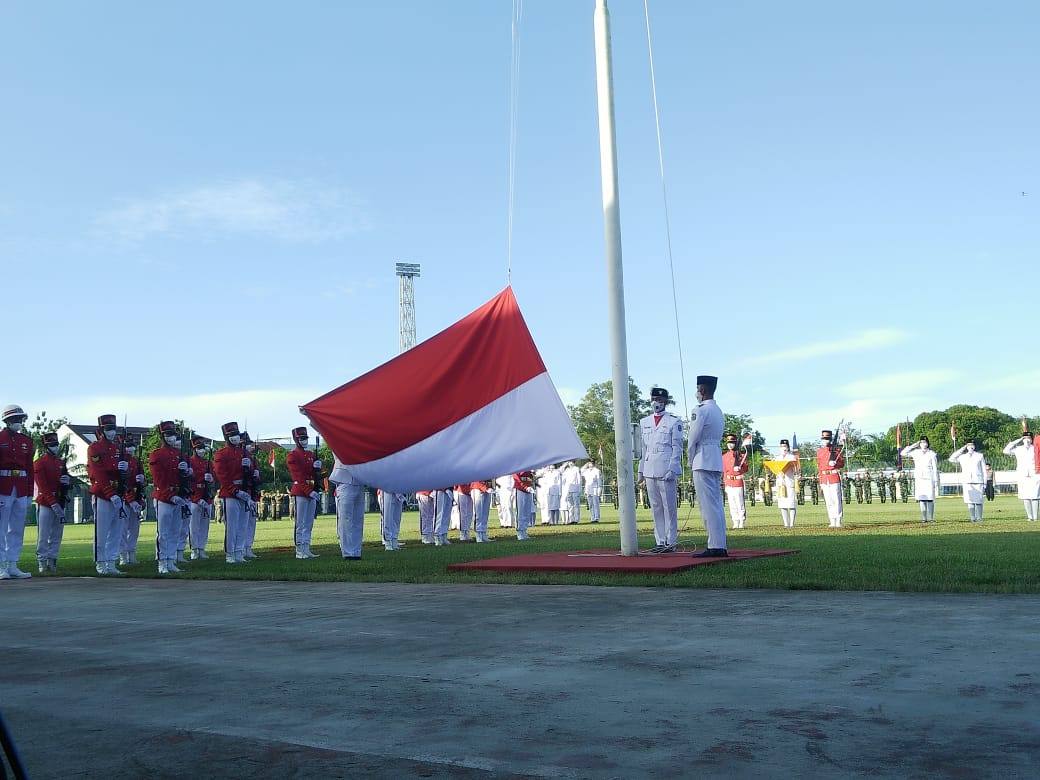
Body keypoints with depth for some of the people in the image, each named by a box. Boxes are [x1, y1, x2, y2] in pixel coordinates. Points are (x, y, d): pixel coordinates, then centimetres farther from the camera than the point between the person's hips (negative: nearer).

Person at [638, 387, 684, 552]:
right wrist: (641, 471, 14)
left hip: (666, 470, -5)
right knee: (656, 508, 6)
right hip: (649, 470, 5)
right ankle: (660, 542, 11)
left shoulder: (674, 422, 2)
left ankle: (671, 542, 2)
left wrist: (672, 470, -11)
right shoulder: (644, 422, 16)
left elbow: (677, 448, -2)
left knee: (669, 507, -2)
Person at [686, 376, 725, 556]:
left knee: (708, 505, -9)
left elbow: (693, 439, -12)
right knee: (716, 504, 11)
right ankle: (720, 545, 13)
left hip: (703, 461, -9)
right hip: (717, 461, 9)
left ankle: (715, 547, -10)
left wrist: (690, 461, 2)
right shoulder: (718, 411, 17)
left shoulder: (701, 410, -11)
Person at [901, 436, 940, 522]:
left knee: (930, 499, -5)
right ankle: (924, 518, 1)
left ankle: (930, 518, -1)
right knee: (922, 499, -1)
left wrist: (936, 482, -3)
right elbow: (902, 453, 8)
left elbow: (935, 469, 1)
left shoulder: (932, 454, 1)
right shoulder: (916, 452, 9)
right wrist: (913, 446, 4)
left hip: (929, 479, -2)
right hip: (919, 479, 3)